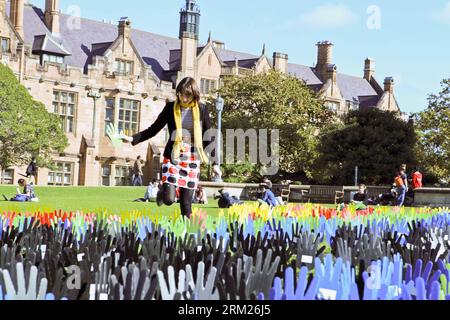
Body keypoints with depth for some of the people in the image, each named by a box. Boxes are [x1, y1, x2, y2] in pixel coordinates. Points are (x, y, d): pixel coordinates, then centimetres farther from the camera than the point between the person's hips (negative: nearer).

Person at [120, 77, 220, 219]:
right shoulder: (171, 107, -1)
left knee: (186, 202, 0)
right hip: (172, 157, -1)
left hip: (192, 160, 1)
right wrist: (132, 139, -6)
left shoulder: (201, 110, 0)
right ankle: (162, 193, 23)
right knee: (169, 199, -12)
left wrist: (215, 162, 3)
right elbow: (154, 129, 5)